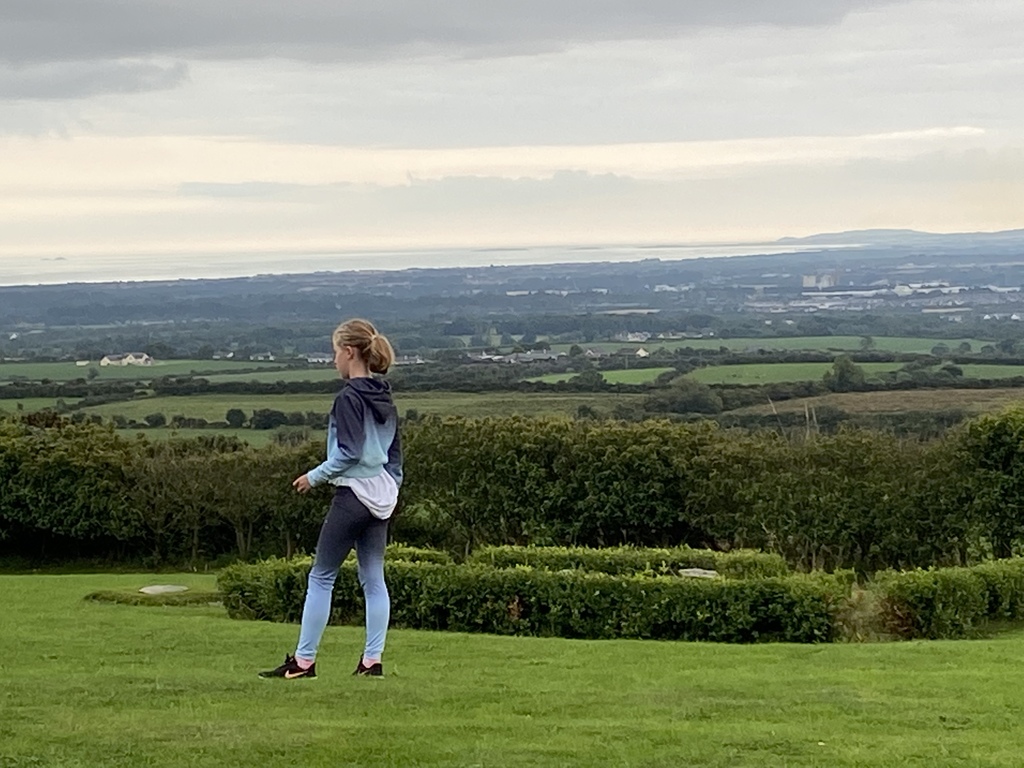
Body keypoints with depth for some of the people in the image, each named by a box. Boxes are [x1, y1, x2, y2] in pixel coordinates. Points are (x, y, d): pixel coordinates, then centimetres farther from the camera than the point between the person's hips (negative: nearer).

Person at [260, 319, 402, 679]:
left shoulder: (349, 398, -14)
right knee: (373, 578, 8)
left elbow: (348, 451, -19)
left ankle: (303, 660, 1)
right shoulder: (384, 397, 11)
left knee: (321, 576, -1)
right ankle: (373, 660, 5)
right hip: (381, 498, 8)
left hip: (353, 494, -8)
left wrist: (315, 477, -8)